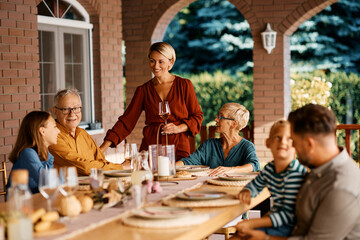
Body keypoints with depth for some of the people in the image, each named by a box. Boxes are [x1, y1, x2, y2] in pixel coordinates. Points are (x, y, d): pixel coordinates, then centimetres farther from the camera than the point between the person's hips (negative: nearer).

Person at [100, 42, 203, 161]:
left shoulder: (184, 85, 5)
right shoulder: (143, 90, 9)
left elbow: (197, 116, 7)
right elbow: (127, 120, 4)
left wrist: (179, 128, -12)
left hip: (178, 148, -1)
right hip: (150, 146, 1)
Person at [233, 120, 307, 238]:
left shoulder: (295, 174, -23)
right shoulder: (269, 168, 3)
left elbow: (289, 215, -25)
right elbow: (255, 185, 25)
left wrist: (252, 223, -27)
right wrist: (246, 192, -1)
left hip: (290, 227, -8)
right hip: (275, 218, 8)